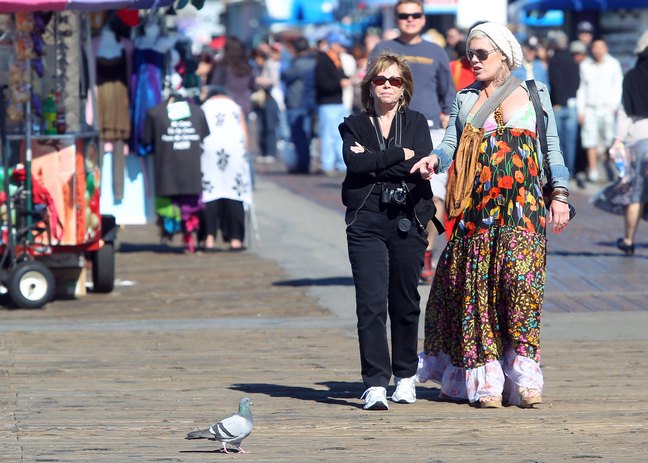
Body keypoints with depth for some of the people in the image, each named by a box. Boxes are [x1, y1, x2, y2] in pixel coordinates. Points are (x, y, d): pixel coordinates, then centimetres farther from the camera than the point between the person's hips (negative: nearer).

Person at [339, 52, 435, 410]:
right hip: (366, 222, -1)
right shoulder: (355, 125, 11)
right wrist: (399, 156, -10)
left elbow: (423, 164, -7)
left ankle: (405, 376, 22)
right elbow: (354, 163, -9)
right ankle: (375, 384, -13)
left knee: (405, 302, 7)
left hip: (408, 221, 1)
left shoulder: (416, 123, 12)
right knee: (371, 303, -10)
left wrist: (373, 160, -7)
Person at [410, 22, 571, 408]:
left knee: (520, 280, -14)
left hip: (522, 204, -2)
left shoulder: (534, 94, 10)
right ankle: (484, 380, -1)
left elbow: (552, 148, 11)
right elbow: (450, 145, 5)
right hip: (476, 207, 2)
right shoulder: (464, 100, 15)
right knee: (474, 286, -4)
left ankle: (525, 379, -13)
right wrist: (434, 160, -16)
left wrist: (560, 195, 2)